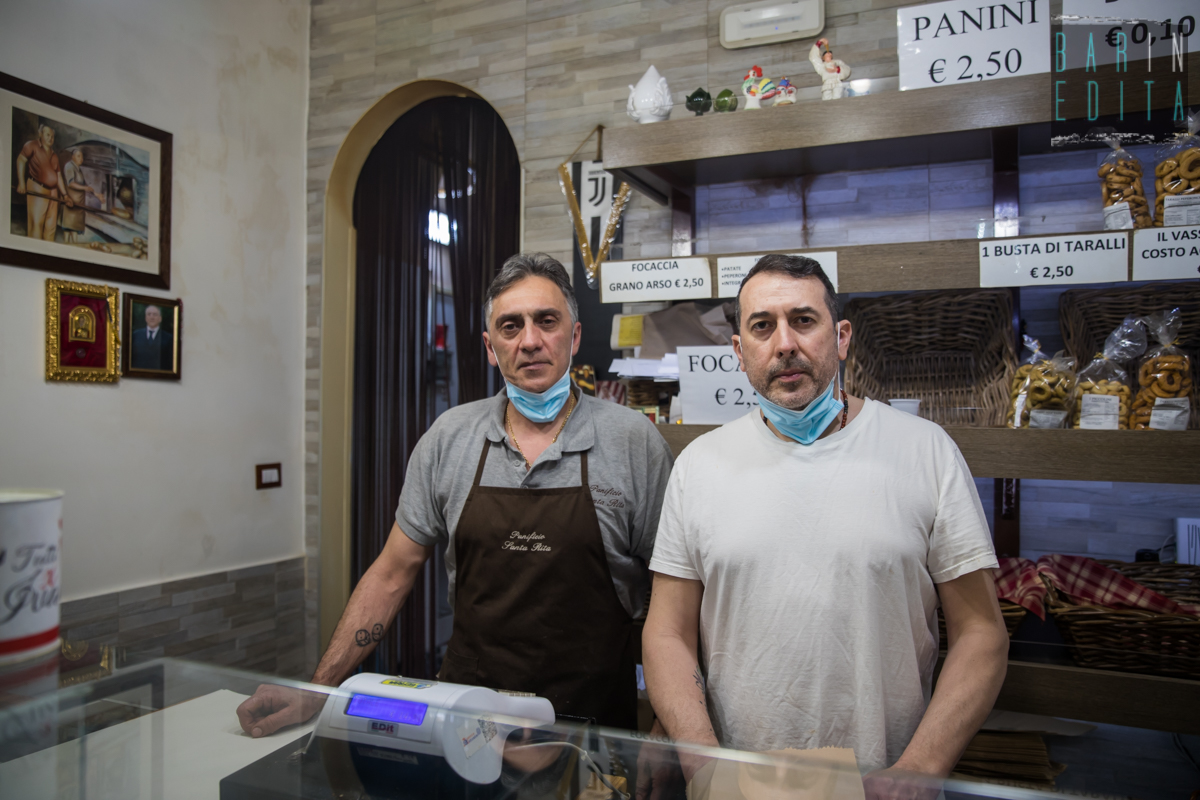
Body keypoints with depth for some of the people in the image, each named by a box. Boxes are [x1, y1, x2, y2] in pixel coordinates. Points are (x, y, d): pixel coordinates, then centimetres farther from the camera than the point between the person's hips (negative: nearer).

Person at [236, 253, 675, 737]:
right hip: (468, 706, 2)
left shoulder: (633, 440, -8)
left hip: (593, 715, -2)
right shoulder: (449, 438, -1)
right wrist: (318, 690, 1)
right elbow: (392, 574, 5)